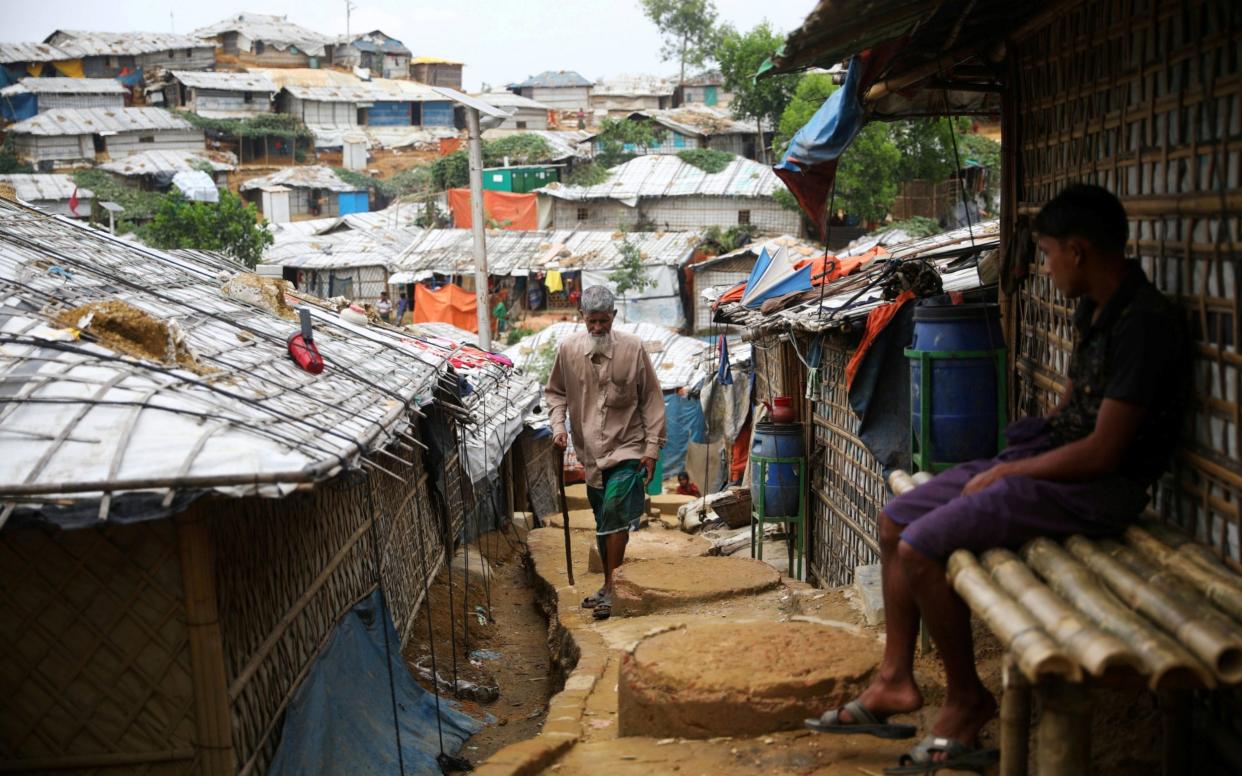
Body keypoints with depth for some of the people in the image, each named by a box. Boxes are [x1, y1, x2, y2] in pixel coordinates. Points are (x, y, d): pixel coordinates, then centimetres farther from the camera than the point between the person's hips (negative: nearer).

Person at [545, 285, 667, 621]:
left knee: (614, 510, -19)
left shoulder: (632, 348, -9)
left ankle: (609, 589, -9)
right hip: (590, 451, 4)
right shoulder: (568, 349, -1)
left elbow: (652, 399, -3)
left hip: (627, 448, -3)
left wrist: (652, 447, -6)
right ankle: (610, 587, 29)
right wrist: (558, 426, -4)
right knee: (604, 522, 13)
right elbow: (556, 392, 12)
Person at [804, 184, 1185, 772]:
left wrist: (1006, 473, -13)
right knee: (894, 523, 7)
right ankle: (895, 680, 12)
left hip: (1096, 486, -10)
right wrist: (1011, 457, 5)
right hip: (1051, 459, 10)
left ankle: (968, 700, 0)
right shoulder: (1093, 310, 10)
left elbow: (1101, 452, -24)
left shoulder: (1143, 323, -21)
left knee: (919, 548, -19)